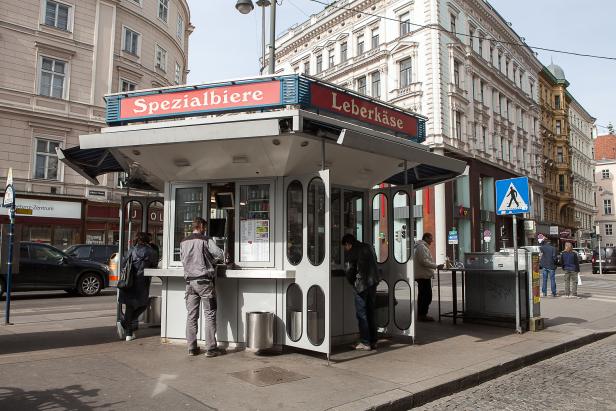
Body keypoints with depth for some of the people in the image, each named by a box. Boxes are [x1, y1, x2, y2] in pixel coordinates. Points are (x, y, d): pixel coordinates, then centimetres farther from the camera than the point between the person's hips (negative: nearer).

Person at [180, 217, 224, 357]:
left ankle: (191, 348, 13)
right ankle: (211, 348, 1)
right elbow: (220, 255, -10)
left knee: (191, 315, 9)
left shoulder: (183, 242, 7)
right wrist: (212, 261, 10)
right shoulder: (206, 240, -8)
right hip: (204, 281, -5)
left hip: (189, 281, 5)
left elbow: (182, 260, 13)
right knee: (210, 315, 1)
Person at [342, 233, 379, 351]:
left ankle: (365, 343, 3)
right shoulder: (369, 247, 13)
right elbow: (374, 262, 13)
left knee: (361, 314, 2)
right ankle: (373, 341, 19)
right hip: (373, 283, 7)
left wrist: (353, 283, 9)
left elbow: (349, 271, -7)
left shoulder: (350, 252, -7)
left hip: (362, 285, -7)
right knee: (371, 313, 15)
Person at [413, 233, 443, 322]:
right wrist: (437, 266, -19)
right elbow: (424, 261, -22)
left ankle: (421, 315, 21)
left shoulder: (423, 247, 21)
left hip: (423, 275, 11)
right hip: (423, 275, -11)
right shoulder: (421, 247, -14)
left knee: (423, 295, 15)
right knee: (426, 296, -9)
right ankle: (422, 315, -5)